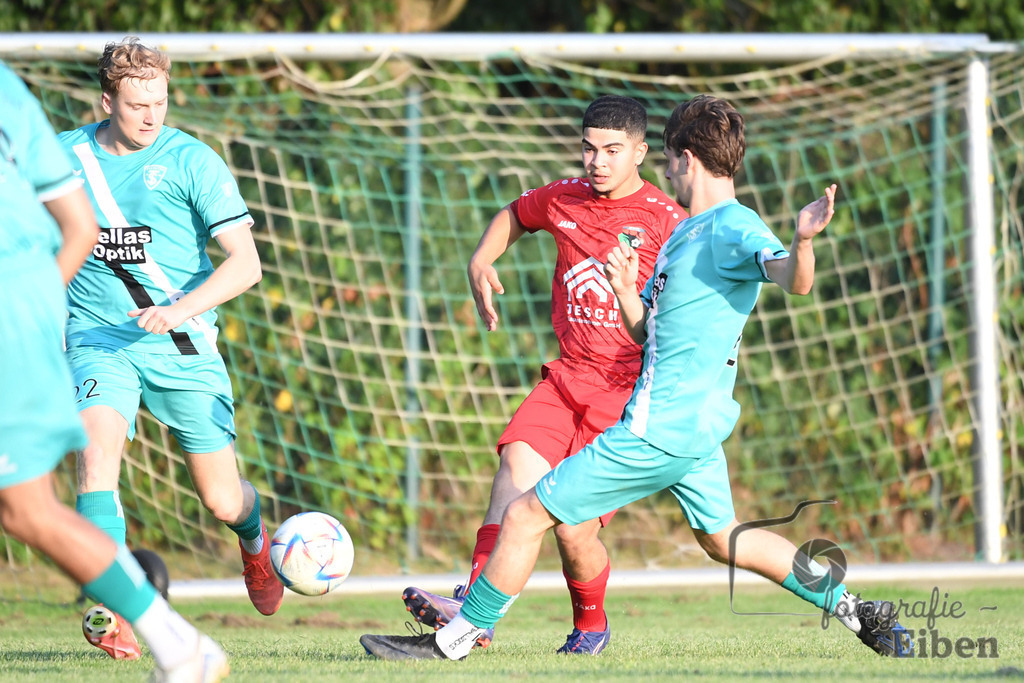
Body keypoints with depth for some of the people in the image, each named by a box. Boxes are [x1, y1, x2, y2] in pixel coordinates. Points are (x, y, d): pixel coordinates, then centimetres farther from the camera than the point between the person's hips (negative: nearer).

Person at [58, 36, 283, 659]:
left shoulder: (191, 160, -6)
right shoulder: (68, 156, 2)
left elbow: (245, 263, -10)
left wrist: (183, 308, -24)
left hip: (184, 347, -1)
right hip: (99, 337, 1)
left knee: (223, 502, 3)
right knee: (99, 445, -29)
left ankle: (254, 540, 42)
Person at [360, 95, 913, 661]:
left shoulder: (734, 229, -15)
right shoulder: (685, 232, 16)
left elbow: (793, 280, -34)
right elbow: (645, 331, 19)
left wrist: (803, 242, -56)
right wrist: (625, 290, -2)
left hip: (660, 431, -11)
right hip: (696, 422, 11)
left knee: (527, 516, -4)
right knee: (722, 538, 24)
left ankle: (453, 641, 5)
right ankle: (856, 612, 26)